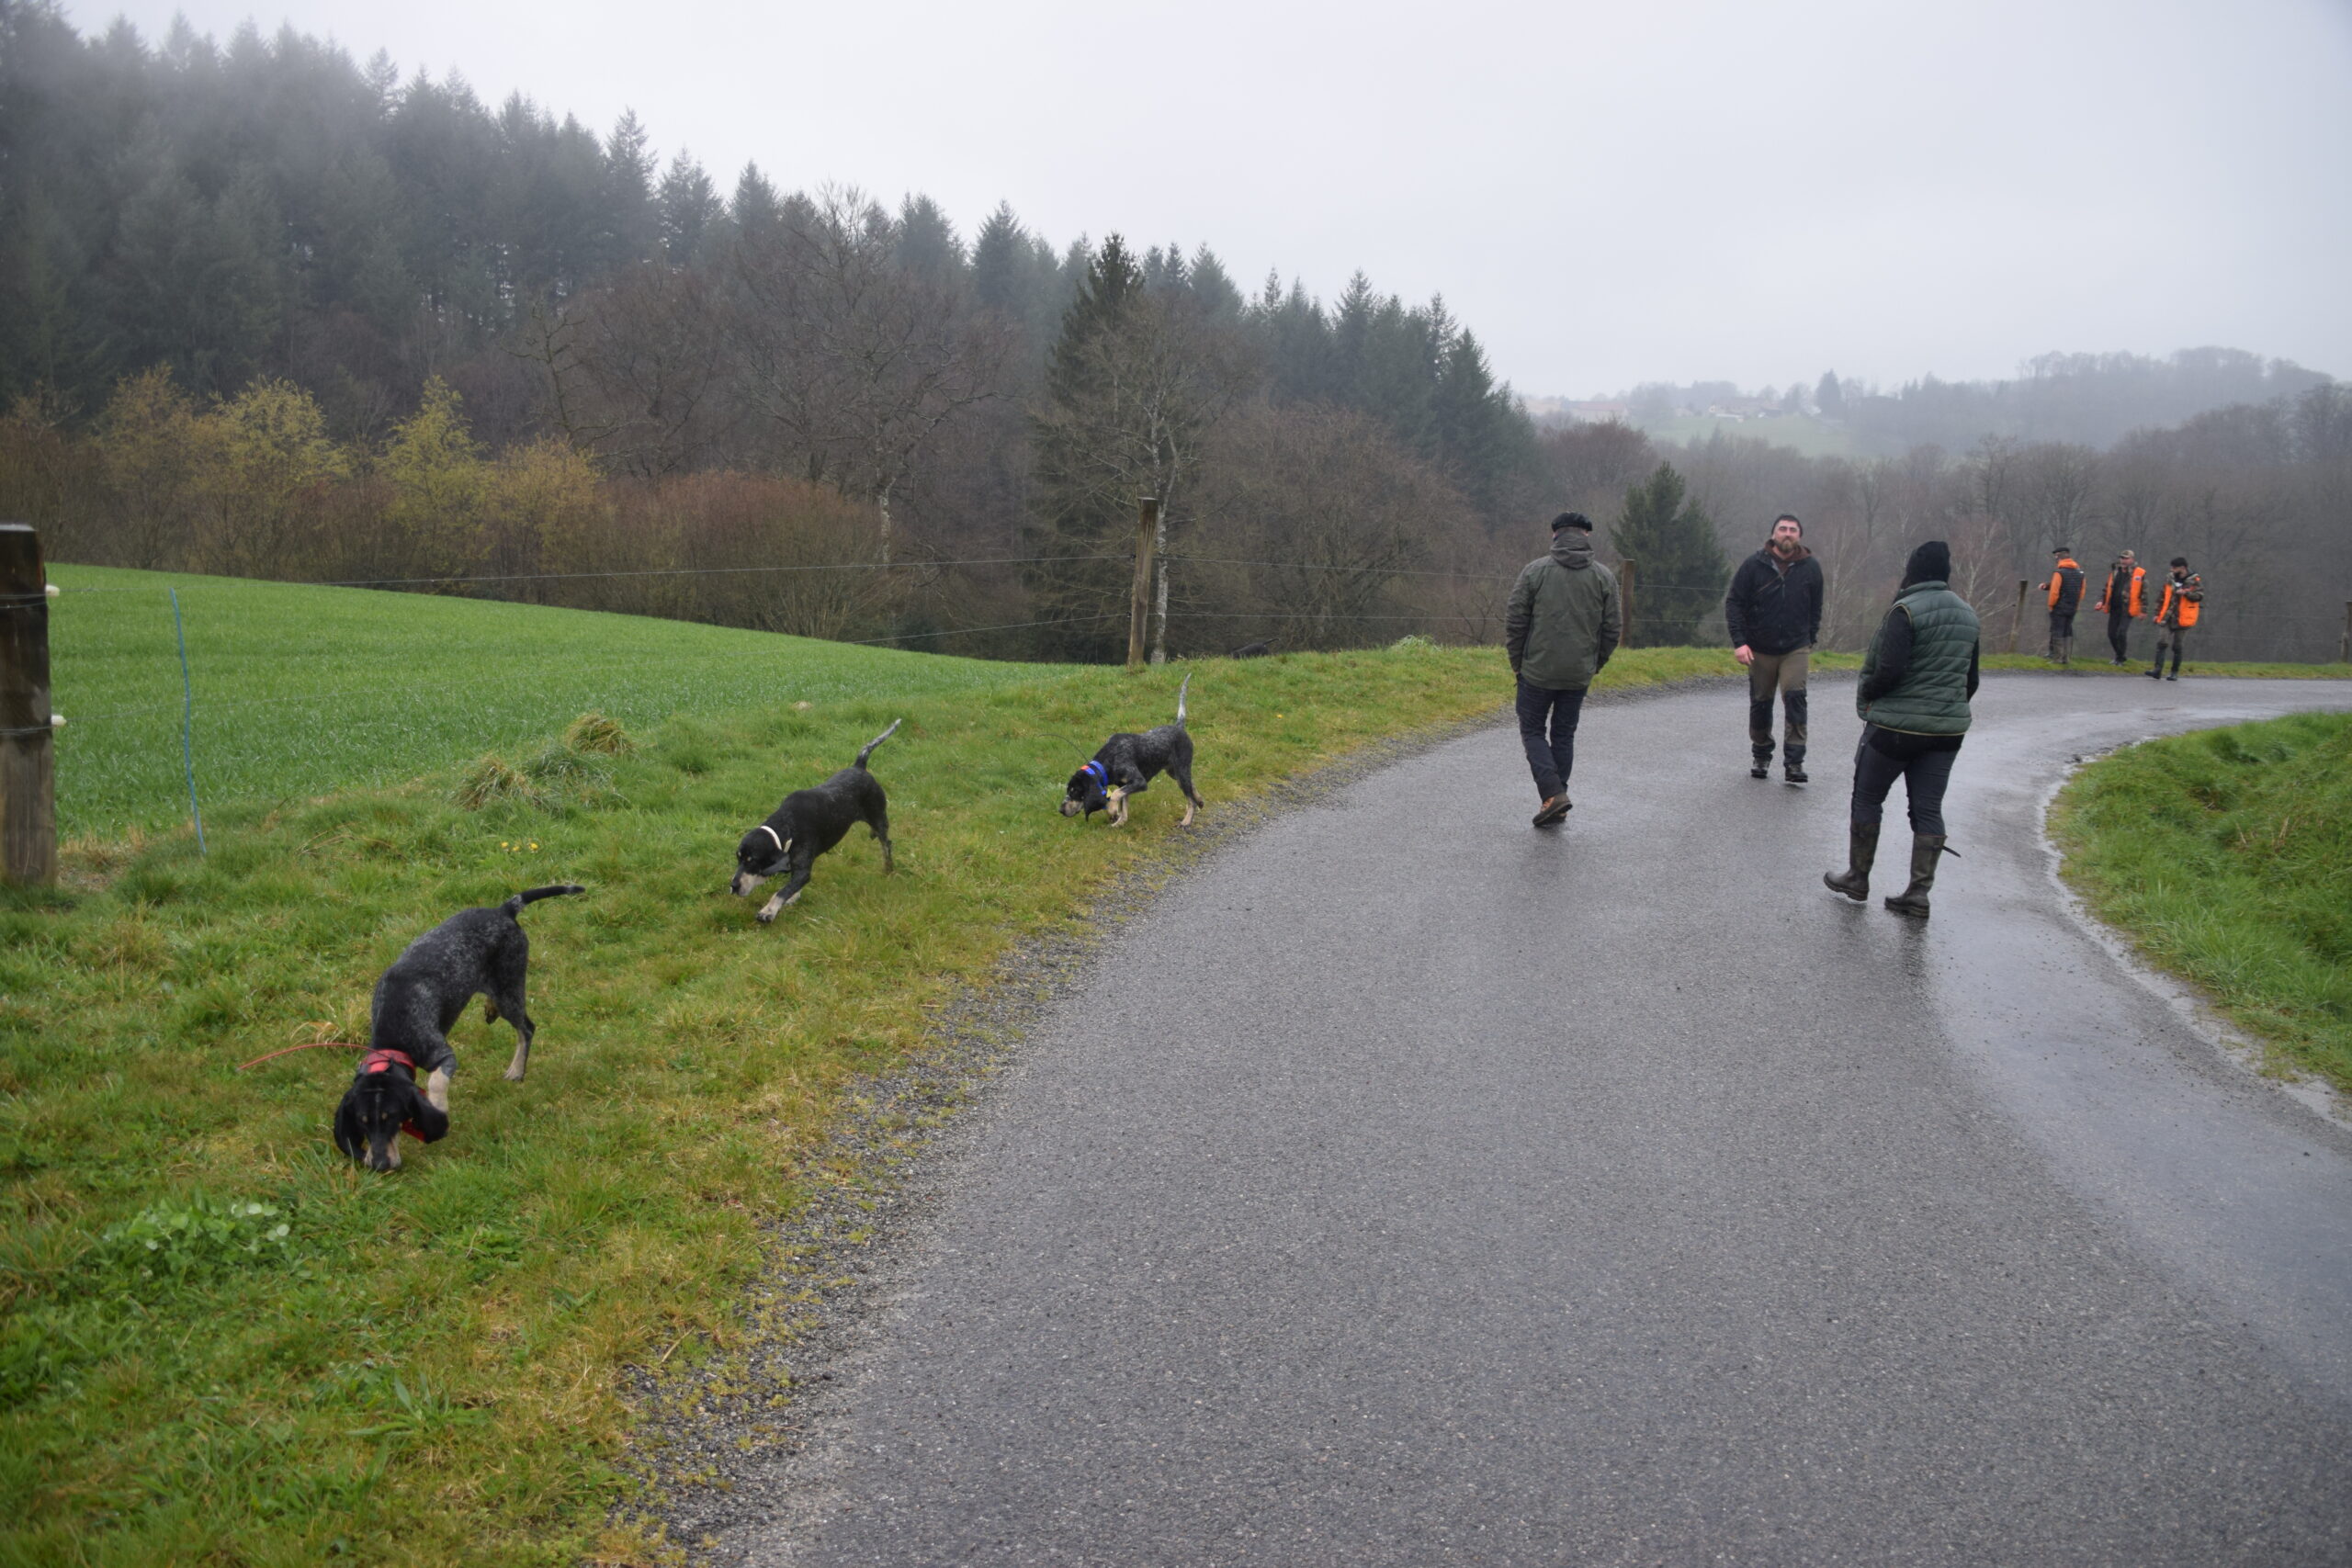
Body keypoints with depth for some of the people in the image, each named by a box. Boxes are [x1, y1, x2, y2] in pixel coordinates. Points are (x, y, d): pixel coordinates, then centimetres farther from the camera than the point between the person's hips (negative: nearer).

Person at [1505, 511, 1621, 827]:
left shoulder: (1536, 570, -6)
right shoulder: (1604, 576, 2)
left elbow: (1515, 623, -6)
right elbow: (1611, 630, 4)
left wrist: (1516, 664, 6)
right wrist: (1595, 665, 17)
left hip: (1538, 670, -3)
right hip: (1579, 674, 3)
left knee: (1532, 731, 9)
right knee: (1564, 735, 15)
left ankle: (1553, 793, -9)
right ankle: (1556, 800, 16)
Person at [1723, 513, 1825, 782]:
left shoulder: (1810, 568, 2)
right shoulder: (1754, 565, -5)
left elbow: (1815, 608, 14)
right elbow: (1734, 603, -2)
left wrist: (1810, 641, 10)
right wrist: (1739, 641, -10)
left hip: (1796, 649, 0)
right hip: (1759, 649, 0)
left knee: (1795, 697, -15)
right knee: (1760, 702, 9)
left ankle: (1794, 761, -13)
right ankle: (1761, 756, 27)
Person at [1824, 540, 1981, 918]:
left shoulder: (1907, 610, -15)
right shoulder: (1967, 615, 10)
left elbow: (1890, 669, -22)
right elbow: (1971, 680, 15)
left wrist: (1866, 694, -4)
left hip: (1895, 726, -6)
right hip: (1947, 730, 7)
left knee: (1867, 798, 10)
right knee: (1928, 808, 7)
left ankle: (1857, 878, 18)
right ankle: (1919, 892, 5)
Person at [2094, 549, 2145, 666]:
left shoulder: (2140, 573, -4)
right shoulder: (2115, 572, 10)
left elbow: (2144, 593, -2)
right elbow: (2107, 588, 18)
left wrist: (2143, 611, -5)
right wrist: (2102, 601, 3)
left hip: (2127, 609, -5)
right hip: (2114, 608, 5)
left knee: (2121, 633, -14)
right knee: (2111, 633, 7)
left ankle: (2121, 658, 2)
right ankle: (2119, 655, 26)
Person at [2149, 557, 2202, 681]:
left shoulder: (2194, 581, -1)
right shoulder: (2170, 579, 9)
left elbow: (2199, 596, -11)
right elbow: (2161, 597, 14)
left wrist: (2185, 593, -26)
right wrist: (2157, 613, 12)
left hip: (2182, 618, -3)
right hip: (2167, 617, 3)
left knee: (2177, 647, 5)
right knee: (2161, 643, -11)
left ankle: (2175, 673, 13)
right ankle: (2158, 669, -15)